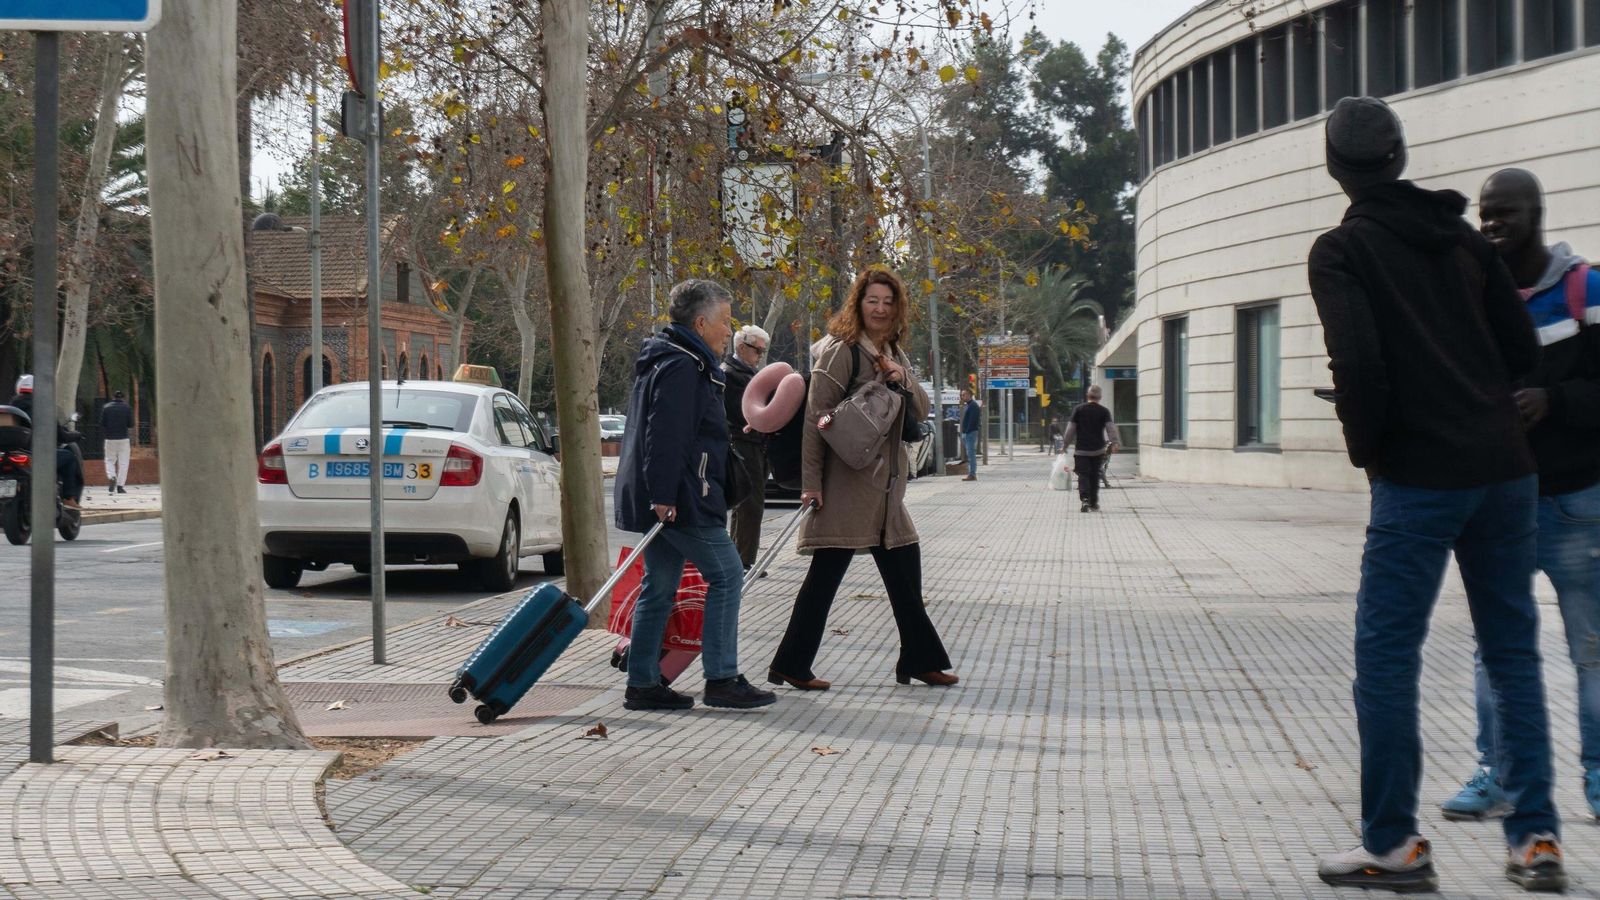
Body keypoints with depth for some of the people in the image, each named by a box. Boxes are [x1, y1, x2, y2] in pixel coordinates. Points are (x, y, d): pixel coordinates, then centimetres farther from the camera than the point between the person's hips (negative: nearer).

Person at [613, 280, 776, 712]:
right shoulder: (682, 367, -14)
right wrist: (663, 495, -26)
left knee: (660, 586, 10)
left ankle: (642, 684, 12)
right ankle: (722, 679, -5)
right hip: (680, 499, -11)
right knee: (726, 575, -5)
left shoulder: (676, 363, 21)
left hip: (665, 500, 11)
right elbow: (666, 436, -23)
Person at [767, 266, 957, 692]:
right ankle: (790, 665, 2)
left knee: (905, 569, 11)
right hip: (845, 480, -8)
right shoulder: (841, 351, -9)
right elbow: (815, 416, -14)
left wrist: (902, 379, -5)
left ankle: (919, 660, 21)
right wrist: (811, 481, -19)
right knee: (827, 571, -5)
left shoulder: (894, 355, 16)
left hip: (885, 483, 8)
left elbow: (921, 412, 16)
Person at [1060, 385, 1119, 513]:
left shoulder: (1078, 409, 0)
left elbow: (1071, 428, 1)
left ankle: (1085, 500, -23)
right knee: (1095, 476, 13)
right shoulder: (1104, 411, 0)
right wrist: (1113, 443, -16)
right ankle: (1094, 504, 18)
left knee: (1083, 476, -2)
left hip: (1081, 450, -1)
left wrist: (1065, 445, 7)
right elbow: (1110, 427, -11)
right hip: (1098, 450, 1)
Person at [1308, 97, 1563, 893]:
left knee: (1386, 654, 1)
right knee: (1513, 651, 11)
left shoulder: (1342, 251, -4)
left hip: (1420, 477, -6)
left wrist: (1368, 447, -2)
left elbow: (1357, 362, -17)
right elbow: (1524, 352, 11)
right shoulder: (1463, 239, 13)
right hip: (1505, 469, 6)